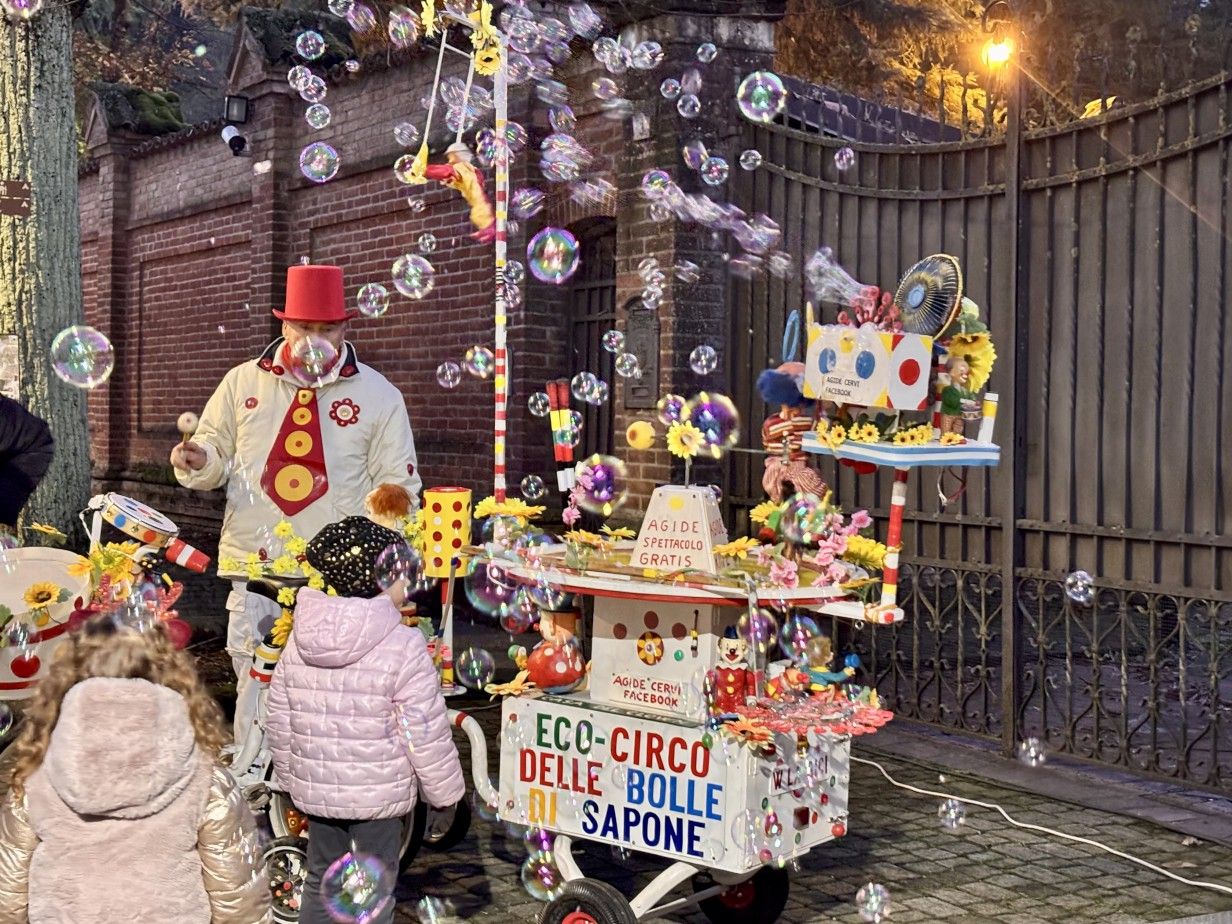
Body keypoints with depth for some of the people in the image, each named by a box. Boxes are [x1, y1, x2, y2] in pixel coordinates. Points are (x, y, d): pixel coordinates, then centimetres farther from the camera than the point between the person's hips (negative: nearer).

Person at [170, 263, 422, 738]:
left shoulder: (379, 396, 4)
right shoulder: (242, 383, 10)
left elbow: (398, 485, 5)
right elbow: (217, 455, 17)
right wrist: (198, 461, -7)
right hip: (255, 573, 2)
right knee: (255, 694, 6)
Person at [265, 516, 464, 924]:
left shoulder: (300, 637, -1)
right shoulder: (402, 646, -19)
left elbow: (277, 719, 7)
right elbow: (427, 734, -17)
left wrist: (292, 776, 21)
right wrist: (445, 790, -2)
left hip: (315, 789, 6)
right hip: (377, 795, -5)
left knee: (320, 879, 21)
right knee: (373, 891, 7)